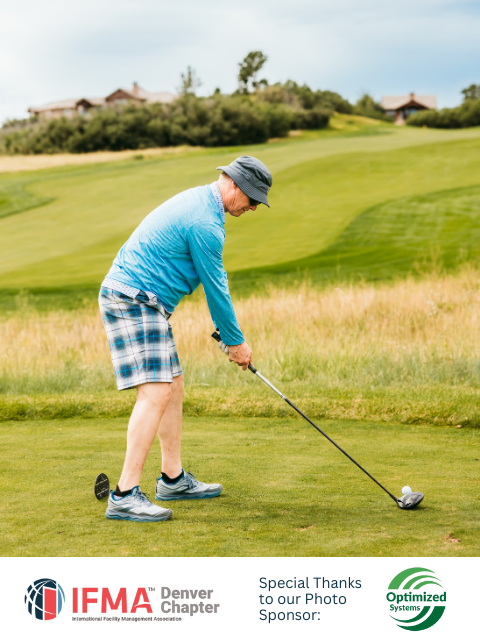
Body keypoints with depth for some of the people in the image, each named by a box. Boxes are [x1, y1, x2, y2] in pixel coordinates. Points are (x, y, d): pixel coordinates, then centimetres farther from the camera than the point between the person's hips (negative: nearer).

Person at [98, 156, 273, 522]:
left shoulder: (198, 201, 17)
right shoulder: (205, 223, -17)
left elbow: (214, 283, 22)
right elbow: (215, 288, -12)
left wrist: (226, 332, 21)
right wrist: (236, 341, -1)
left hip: (144, 304, 11)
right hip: (135, 301, -11)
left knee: (173, 386, 15)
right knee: (156, 393, -17)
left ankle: (173, 480, 24)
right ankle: (126, 495, -22)